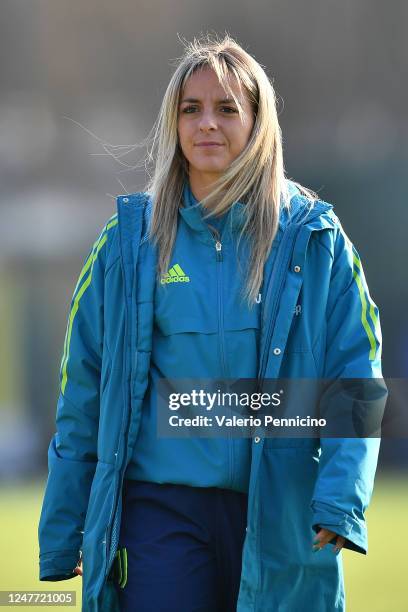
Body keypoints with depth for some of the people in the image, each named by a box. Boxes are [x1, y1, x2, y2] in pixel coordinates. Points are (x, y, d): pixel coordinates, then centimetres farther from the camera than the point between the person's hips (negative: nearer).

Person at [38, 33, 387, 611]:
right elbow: (82, 395, 9)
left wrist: (340, 500, -17)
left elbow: (355, 376, -2)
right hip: (161, 508, 0)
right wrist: (61, 536, 6)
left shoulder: (314, 238, 4)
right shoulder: (129, 239, 6)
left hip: (280, 515, 0)